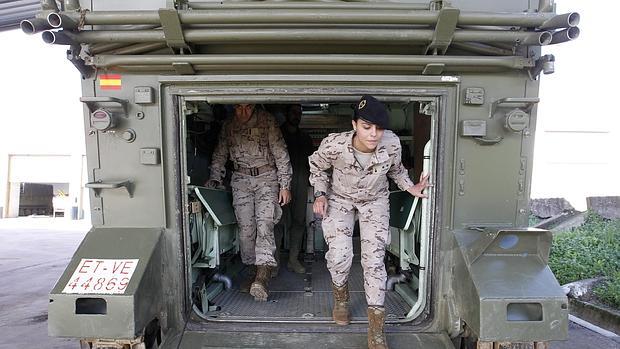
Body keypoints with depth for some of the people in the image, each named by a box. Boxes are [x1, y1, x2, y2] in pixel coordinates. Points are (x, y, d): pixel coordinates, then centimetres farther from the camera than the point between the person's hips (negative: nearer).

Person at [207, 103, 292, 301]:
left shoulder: (267, 121, -4)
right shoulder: (228, 126, 8)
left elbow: (280, 153, -3)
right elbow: (219, 155, 18)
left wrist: (285, 185, -6)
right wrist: (214, 180, 9)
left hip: (267, 177, -3)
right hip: (241, 180, 3)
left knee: (265, 224, -17)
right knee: (245, 228, -2)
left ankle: (262, 278, -24)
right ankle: (252, 270, 12)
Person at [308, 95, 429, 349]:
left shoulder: (391, 144, -25)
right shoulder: (334, 145, -31)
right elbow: (317, 166, -6)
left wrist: (411, 188, -13)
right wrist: (320, 194, -15)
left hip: (375, 200, 1)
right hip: (339, 199, 0)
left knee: (374, 259, -7)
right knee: (340, 254, -15)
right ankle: (341, 296, 22)